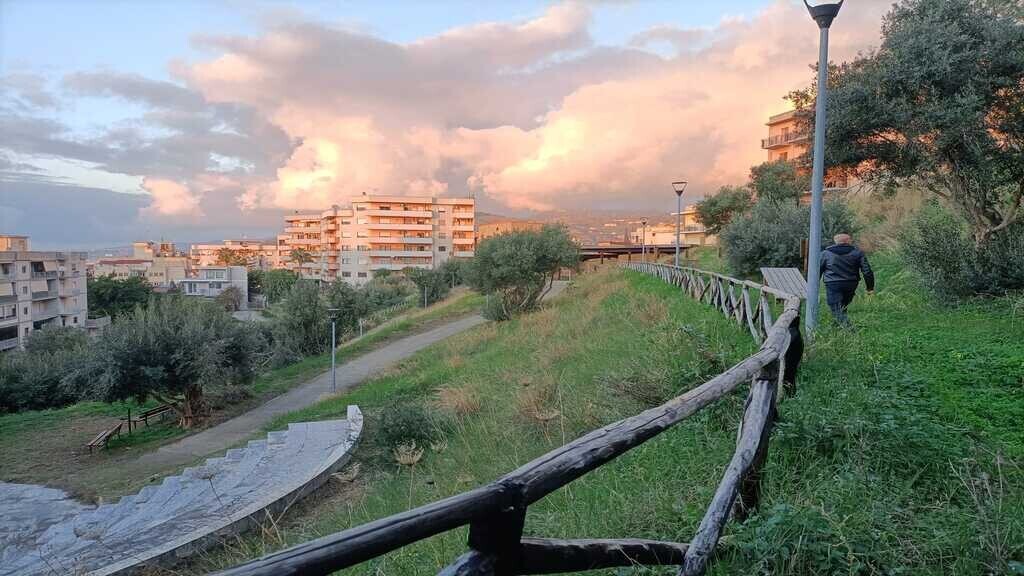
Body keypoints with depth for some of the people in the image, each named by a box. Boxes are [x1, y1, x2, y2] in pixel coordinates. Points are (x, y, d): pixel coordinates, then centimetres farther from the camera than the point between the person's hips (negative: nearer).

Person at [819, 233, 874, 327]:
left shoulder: (826, 253, 3)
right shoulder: (857, 252, 4)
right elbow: (867, 271, 1)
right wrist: (870, 287, 8)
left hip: (833, 285, -3)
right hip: (851, 285, 3)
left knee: (838, 311, -5)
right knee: (843, 307, 22)